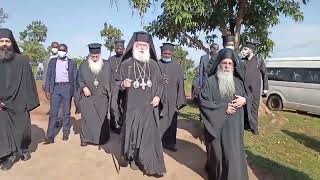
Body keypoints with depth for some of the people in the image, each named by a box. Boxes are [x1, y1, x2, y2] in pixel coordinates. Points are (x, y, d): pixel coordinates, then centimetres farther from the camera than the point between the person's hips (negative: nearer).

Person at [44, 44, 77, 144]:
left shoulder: (71, 63, 7)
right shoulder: (52, 61, 10)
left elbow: (74, 78, 6)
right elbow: (48, 76, 8)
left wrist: (74, 92, 0)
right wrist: (47, 90, 0)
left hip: (67, 88, -1)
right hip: (55, 88, 1)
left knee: (66, 112, 7)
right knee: (53, 113, -1)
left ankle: (66, 133, 19)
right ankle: (50, 136, 3)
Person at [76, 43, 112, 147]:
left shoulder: (106, 65, 3)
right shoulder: (83, 65, 3)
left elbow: (110, 80, 5)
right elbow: (79, 79, 7)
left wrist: (109, 93, -4)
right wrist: (84, 87, -12)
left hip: (102, 98, 0)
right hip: (87, 97, 0)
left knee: (102, 118, 6)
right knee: (87, 118, 5)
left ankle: (101, 139, 19)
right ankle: (85, 138, 17)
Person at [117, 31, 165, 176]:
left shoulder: (154, 64, 5)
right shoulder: (126, 63, 1)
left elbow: (160, 82, 10)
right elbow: (118, 81, 5)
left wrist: (158, 96, -5)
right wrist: (123, 84, -18)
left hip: (149, 106, 1)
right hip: (132, 106, -1)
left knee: (149, 134, 2)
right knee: (131, 131, 7)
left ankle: (151, 164, 13)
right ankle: (130, 157, 29)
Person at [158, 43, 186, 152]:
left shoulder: (177, 66, 6)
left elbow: (180, 85, 3)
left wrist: (179, 101, -3)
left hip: (172, 99, 2)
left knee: (171, 121, 8)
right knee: (159, 121, 1)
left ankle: (170, 142, 22)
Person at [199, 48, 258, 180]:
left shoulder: (238, 81, 5)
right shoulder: (211, 81, -7)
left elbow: (249, 95, 14)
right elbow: (203, 102, -12)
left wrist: (244, 100, -10)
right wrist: (223, 108, -17)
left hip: (234, 126, 3)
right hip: (217, 125, -3)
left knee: (234, 154, 4)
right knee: (217, 152, 10)